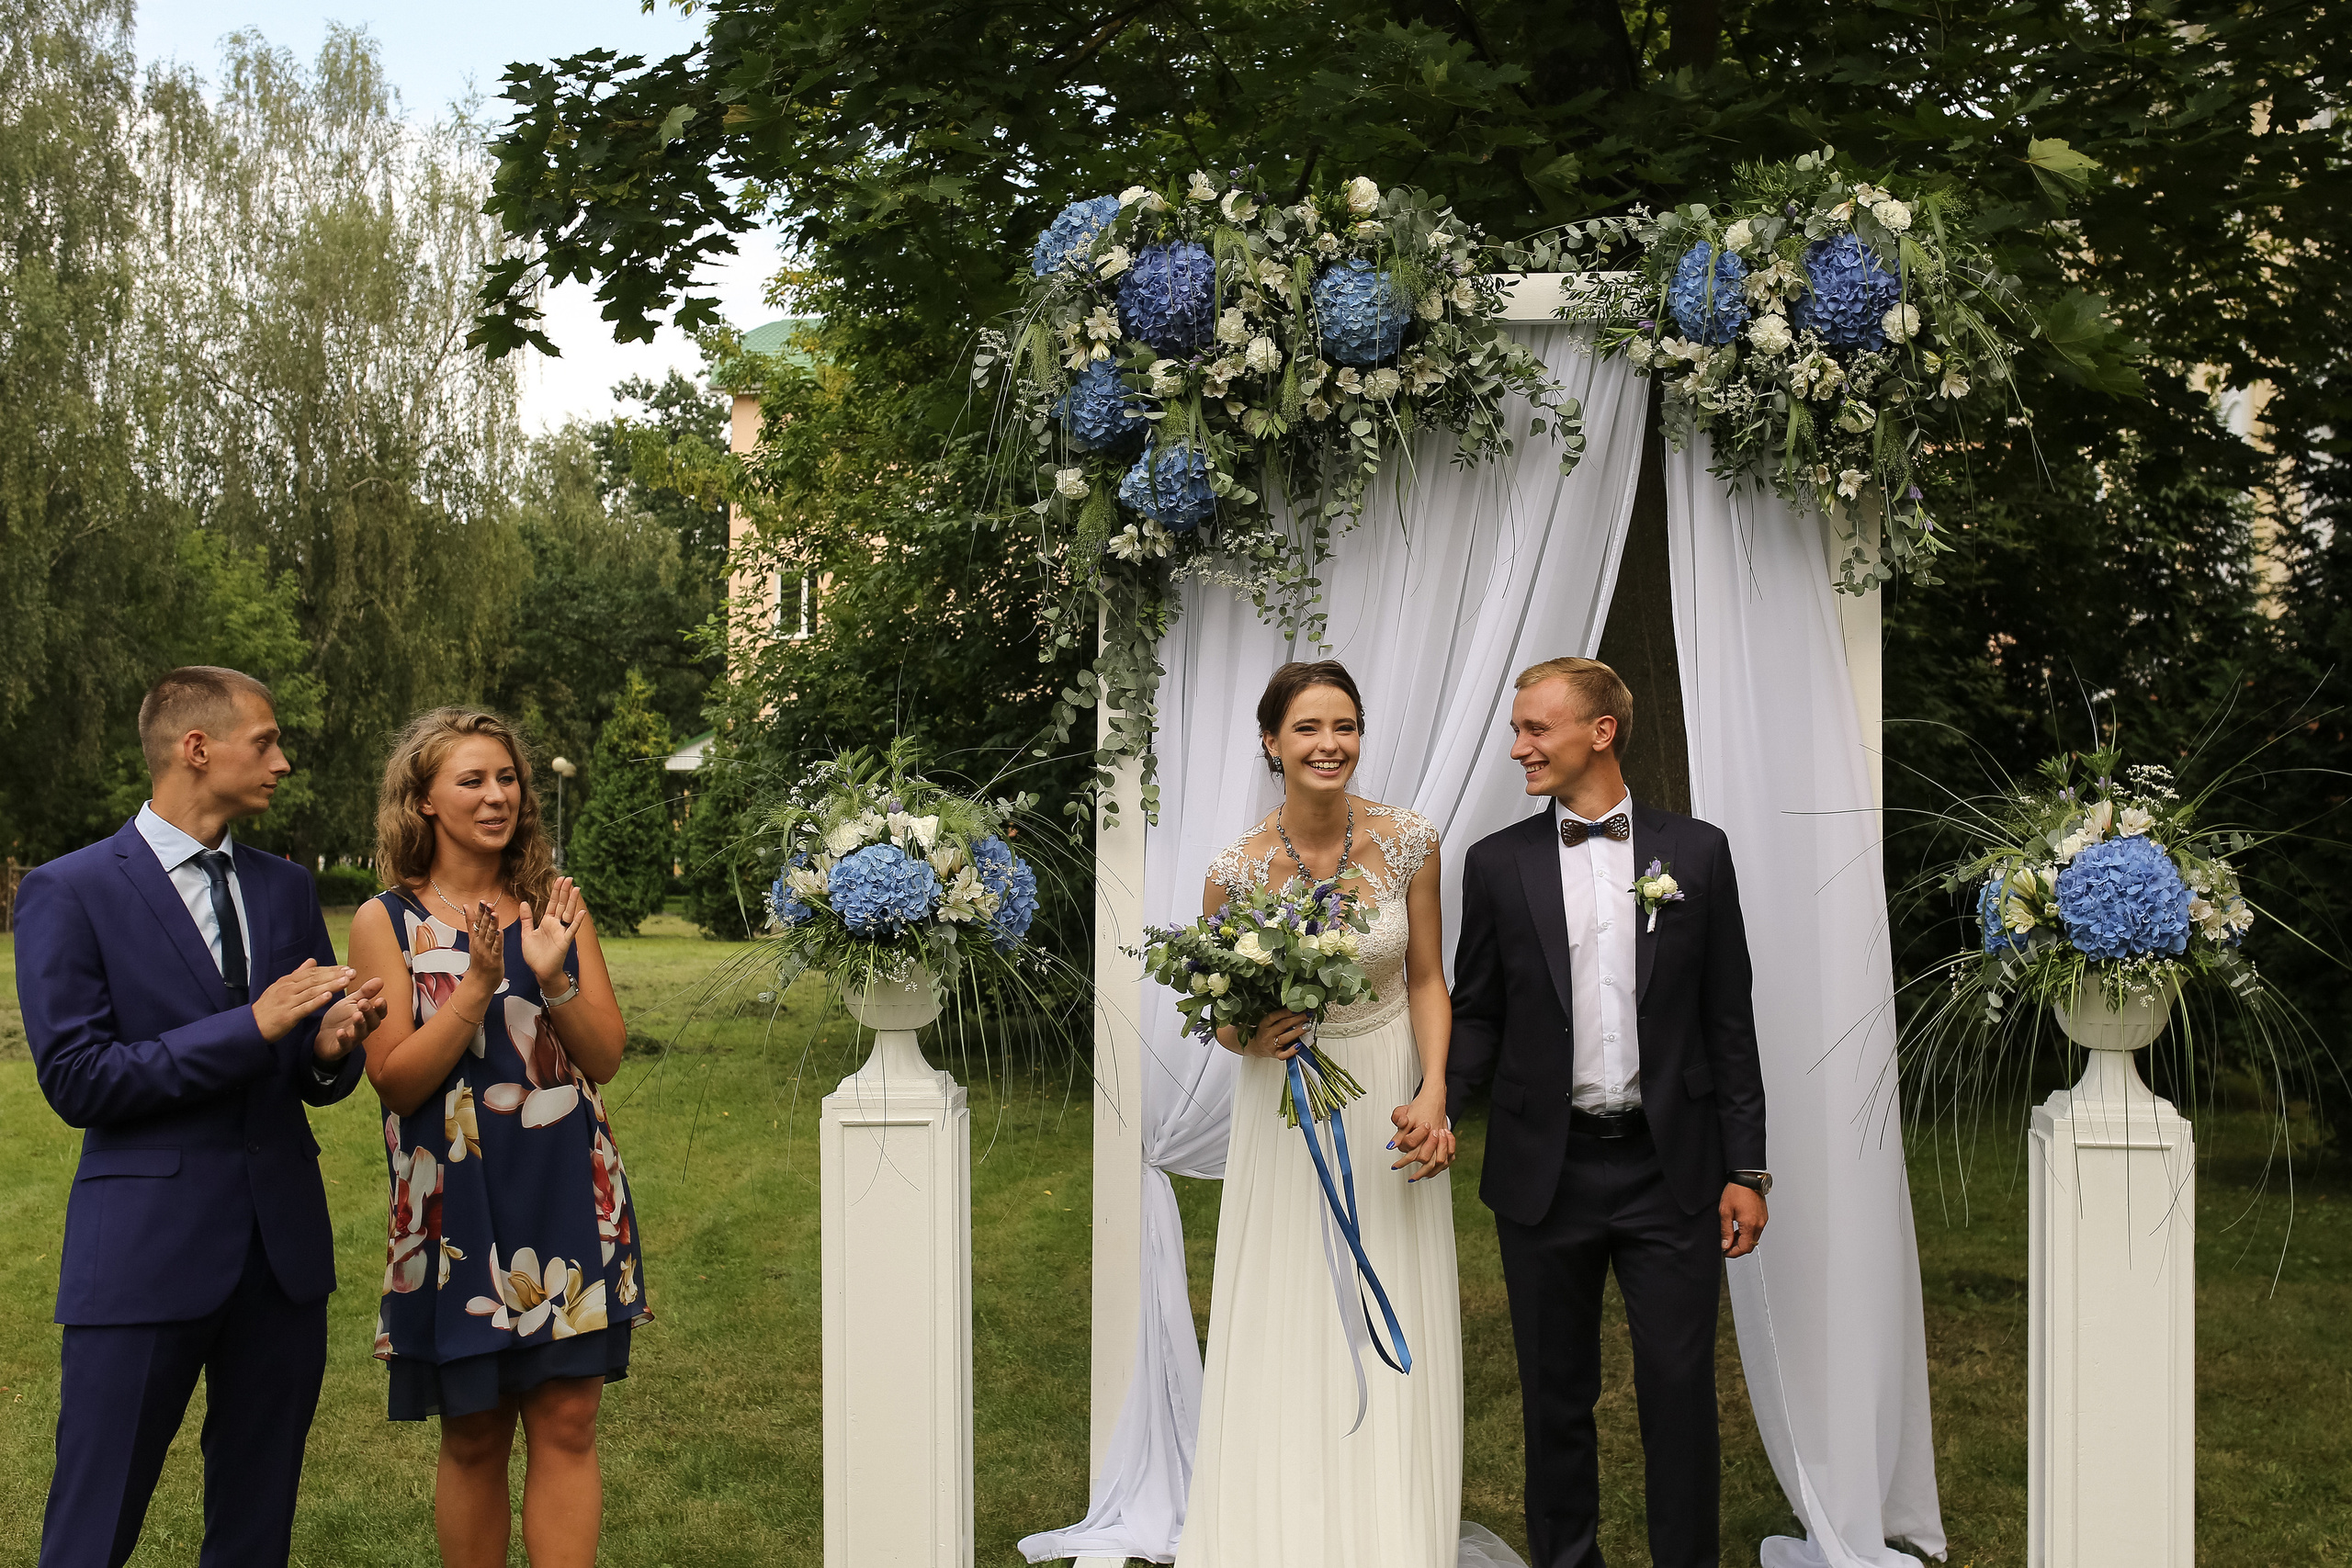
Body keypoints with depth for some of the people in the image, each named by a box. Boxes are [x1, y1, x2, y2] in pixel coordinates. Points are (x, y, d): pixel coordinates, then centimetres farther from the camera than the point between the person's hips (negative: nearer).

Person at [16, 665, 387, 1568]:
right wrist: (251, 1027, -17)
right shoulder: (68, 893, -5)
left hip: (283, 1247, 5)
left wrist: (332, 1048, -9)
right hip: (146, 1250, -5)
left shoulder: (287, 889, 12)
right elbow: (75, 1080, -12)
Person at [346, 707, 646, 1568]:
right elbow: (396, 1080, -9)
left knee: (566, 1424, 1)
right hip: (459, 1204, -2)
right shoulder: (387, 921, -3)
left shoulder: (557, 904, 5)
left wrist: (553, 979, -15)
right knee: (473, 1438, 8)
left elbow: (606, 1057, 2)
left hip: (568, 1198, 2)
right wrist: (478, 984, -19)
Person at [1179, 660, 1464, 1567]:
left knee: (1393, 1341, 7)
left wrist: (1432, 1094, -13)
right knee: (1288, 1339, 3)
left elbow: (1426, 980, 0)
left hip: (1391, 1097, 1)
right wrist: (1251, 1037, -21)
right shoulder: (1238, 870, -11)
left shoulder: (1408, 842, -9)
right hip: (1286, 1105, -1)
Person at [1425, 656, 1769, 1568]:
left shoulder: (1695, 852, 3)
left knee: (1680, 1392, 2)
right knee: (1556, 1397, 11)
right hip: (1546, 1174, 1)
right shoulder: (1497, 863, 4)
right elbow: (1476, 1015, 7)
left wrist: (1746, 1168, 1)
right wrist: (1432, 1107, -12)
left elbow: (1728, 1021, 4)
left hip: (1669, 1171, -1)